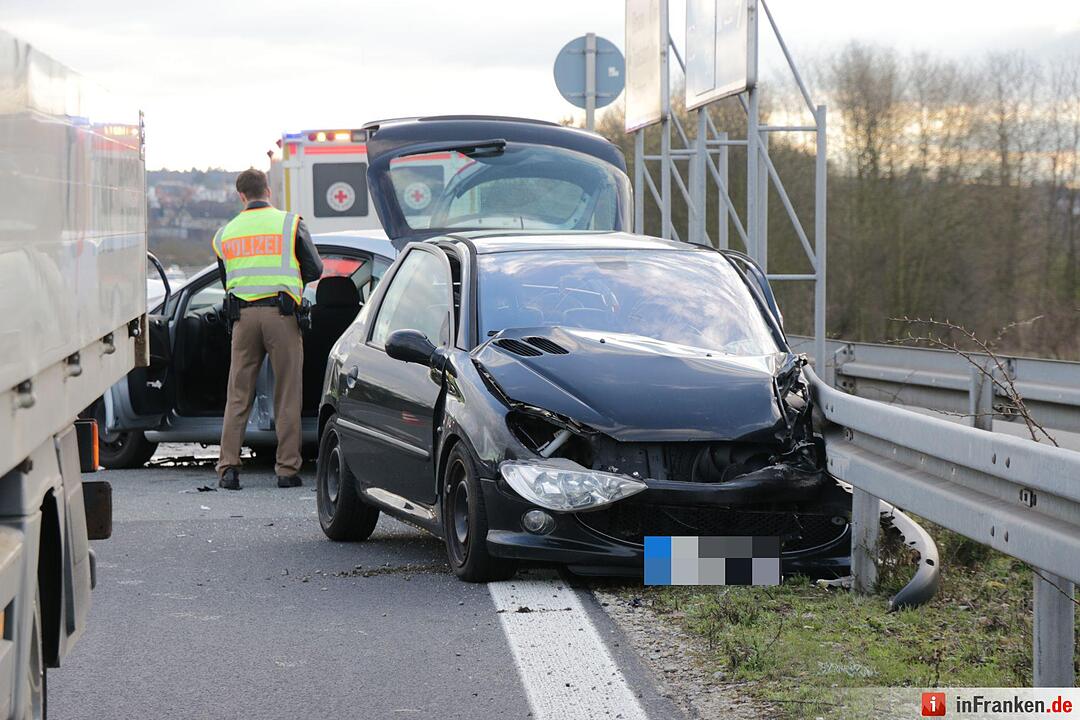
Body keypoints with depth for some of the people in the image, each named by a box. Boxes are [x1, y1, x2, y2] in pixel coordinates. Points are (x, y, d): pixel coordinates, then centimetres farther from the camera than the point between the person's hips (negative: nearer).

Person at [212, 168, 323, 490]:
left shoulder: (226, 232, 13)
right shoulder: (290, 224, 3)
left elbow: (225, 280, 18)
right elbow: (315, 270, 6)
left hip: (242, 315, 3)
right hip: (281, 314, -2)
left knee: (238, 396, 8)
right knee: (287, 396, 3)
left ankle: (228, 467, 2)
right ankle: (287, 469, 1)